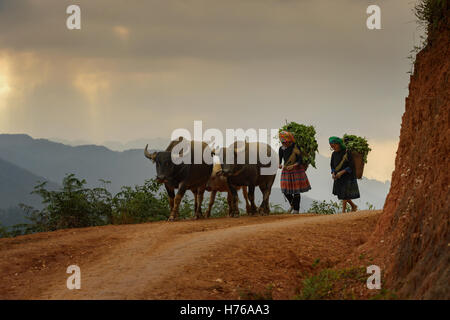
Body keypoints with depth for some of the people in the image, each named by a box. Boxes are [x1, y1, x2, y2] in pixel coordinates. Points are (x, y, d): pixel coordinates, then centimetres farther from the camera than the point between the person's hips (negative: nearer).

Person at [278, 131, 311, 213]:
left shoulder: (296, 148, -13)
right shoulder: (281, 149, 0)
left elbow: (300, 161, -14)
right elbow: (279, 159, 6)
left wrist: (293, 166, -30)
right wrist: (279, 165, -17)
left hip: (296, 170, -5)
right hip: (286, 171, 5)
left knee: (296, 191, -3)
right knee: (285, 191, 5)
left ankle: (296, 209, 6)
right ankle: (292, 204, 31)